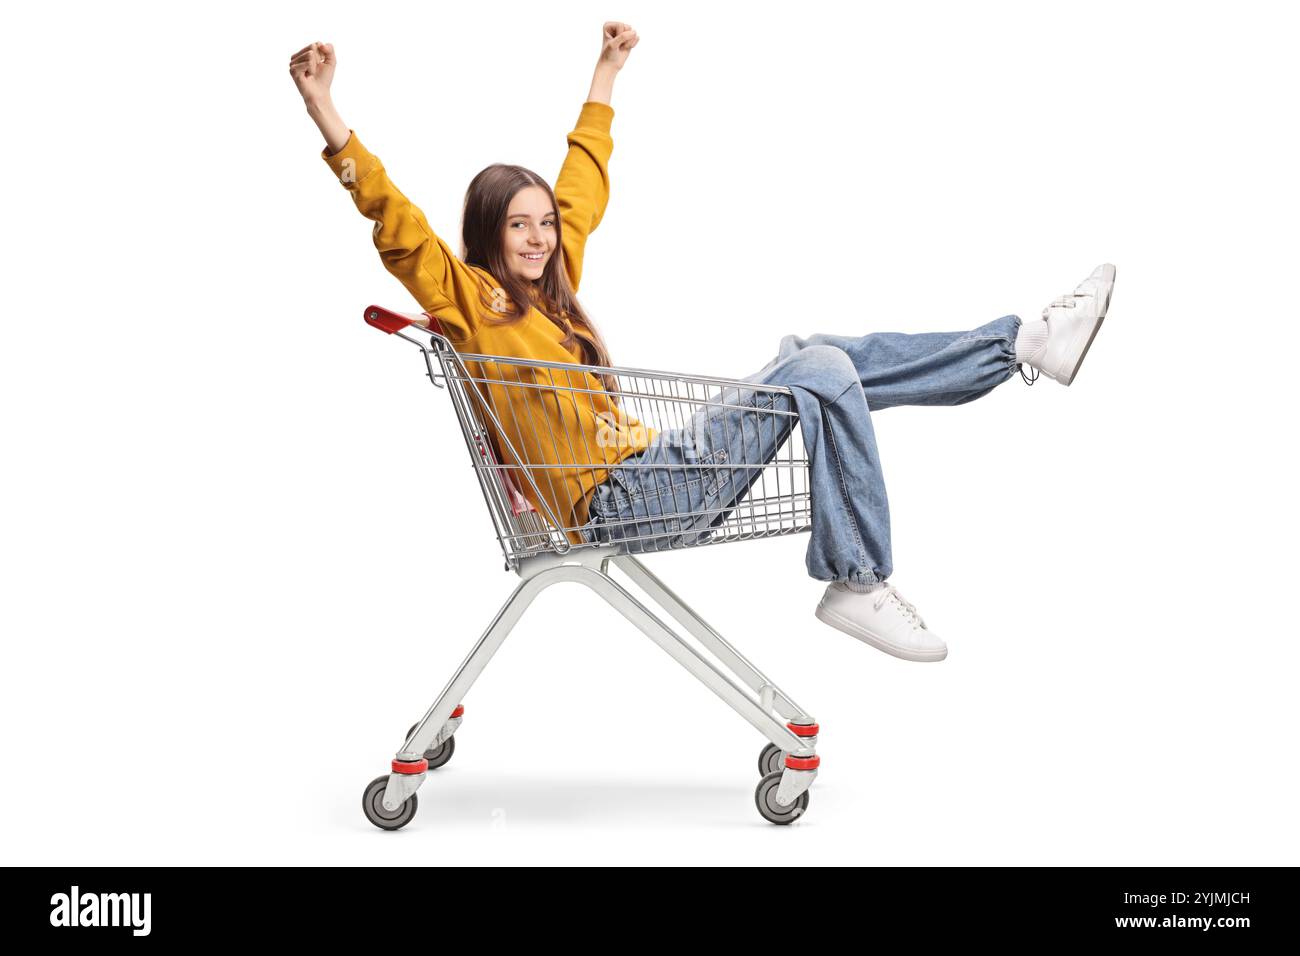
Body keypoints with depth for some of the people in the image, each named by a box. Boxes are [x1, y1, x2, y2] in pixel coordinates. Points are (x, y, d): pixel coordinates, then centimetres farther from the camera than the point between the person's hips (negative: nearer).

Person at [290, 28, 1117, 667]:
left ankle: (1025, 343, 6)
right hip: (614, 501, -8)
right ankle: (858, 585, -16)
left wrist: (607, 74, 40)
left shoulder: (547, 288, 21)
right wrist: (324, 111, -23)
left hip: (651, 473, 8)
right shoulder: (464, 296, 0)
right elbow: (396, 222, -14)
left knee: (829, 363, 1)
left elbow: (583, 186, 31)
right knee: (821, 371, -17)